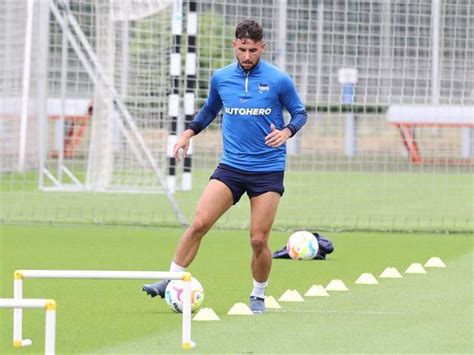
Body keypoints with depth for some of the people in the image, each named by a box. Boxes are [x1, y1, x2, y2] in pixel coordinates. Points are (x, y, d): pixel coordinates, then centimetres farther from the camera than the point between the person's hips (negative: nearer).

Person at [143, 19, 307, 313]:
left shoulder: (279, 80, -6)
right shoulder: (221, 78, 4)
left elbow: (300, 113, 4)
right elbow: (210, 109, 23)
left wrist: (286, 132, -16)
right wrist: (189, 132, 9)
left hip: (268, 170, -2)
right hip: (231, 166, 2)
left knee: (259, 240, -3)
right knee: (199, 223, -12)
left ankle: (259, 296, 19)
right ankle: (172, 281, -4)